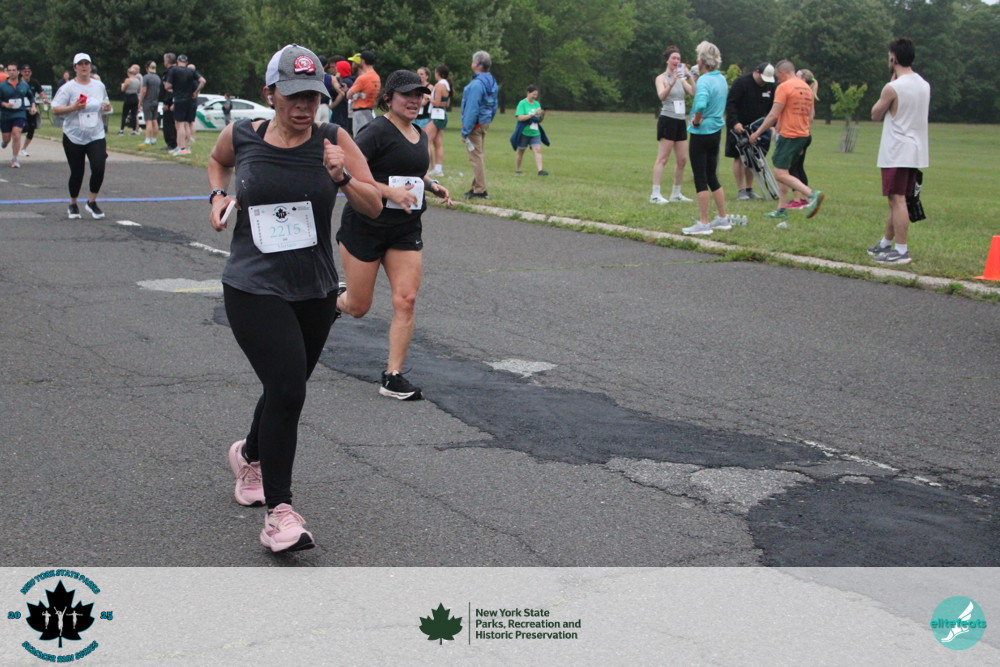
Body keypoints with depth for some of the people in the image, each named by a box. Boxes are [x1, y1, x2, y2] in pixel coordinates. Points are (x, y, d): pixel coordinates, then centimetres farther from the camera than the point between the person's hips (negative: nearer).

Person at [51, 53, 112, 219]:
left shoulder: (99, 86, 8)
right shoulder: (67, 88, -6)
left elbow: (104, 105, 22)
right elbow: (55, 109, -9)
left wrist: (106, 108, -1)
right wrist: (73, 107, -23)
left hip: (96, 136, 2)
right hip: (74, 137, -2)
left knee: (99, 168, -15)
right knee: (77, 173, 4)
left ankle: (92, 202, 4)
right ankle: (73, 205, 25)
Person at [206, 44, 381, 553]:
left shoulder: (334, 141, -4)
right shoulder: (240, 136, -3)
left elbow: (374, 206, -7)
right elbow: (217, 161, 22)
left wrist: (343, 177, -23)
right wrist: (218, 195, 4)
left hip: (315, 292, 3)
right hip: (253, 289, -3)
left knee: (285, 388, 18)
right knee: (287, 388, -18)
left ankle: (250, 456, 51)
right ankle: (278, 512, -9)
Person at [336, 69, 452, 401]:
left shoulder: (420, 135, 12)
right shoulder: (377, 131, -13)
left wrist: (430, 185, 8)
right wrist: (390, 191, -27)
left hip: (405, 230, 6)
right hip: (365, 226, -6)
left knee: (406, 300, -7)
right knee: (358, 307, 4)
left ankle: (393, 376, -1)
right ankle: (331, 303, 42)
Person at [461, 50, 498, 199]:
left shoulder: (476, 84, -20)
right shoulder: (492, 82, 9)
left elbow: (471, 109, -22)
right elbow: (494, 106, 15)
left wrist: (465, 131, -19)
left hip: (475, 124, -9)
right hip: (485, 123, 9)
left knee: (476, 157, -4)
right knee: (480, 156, 16)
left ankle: (479, 190, -2)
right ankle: (477, 187, 24)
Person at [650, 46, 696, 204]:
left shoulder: (681, 78, 15)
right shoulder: (661, 78, -4)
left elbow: (693, 92, 0)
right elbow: (662, 96, -22)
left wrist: (690, 77, -9)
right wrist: (672, 83, -36)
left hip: (680, 121, 7)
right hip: (667, 120, -7)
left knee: (682, 160, 8)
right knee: (663, 158, -10)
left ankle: (676, 193, 17)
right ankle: (655, 194, -11)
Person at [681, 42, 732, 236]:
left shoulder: (704, 80, -18)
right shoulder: (722, 79, 9)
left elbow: (700, 104, -35)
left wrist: (697, 120, -20)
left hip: (701, 133, -8)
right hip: (716, 131, 8)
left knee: (700, 178, -2)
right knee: (712, 176, 17)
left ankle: (703, 223, 1)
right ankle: (723, 218, 23)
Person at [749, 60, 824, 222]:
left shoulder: (783, 87, -10)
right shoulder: (807, 87, 15)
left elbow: (773, 115, -14)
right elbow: (811, 115, 20)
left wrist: (757, 133, -7)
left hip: (788, 135, -9)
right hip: (803, 136, 9)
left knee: (781, 174, -11)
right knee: (783, 172, 15)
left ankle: (812, 194, -24)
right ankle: (781, 209, 12)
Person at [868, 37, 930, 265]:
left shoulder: (892, 88, -15)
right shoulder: (924, 86, 9)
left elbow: (876, 115, -1)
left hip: (897, 153, -8)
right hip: (917, 151, 8)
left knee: (897, 200, -7)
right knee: (897, 200, 17)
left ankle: (901, 251, -9)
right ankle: (886, 243, 28)